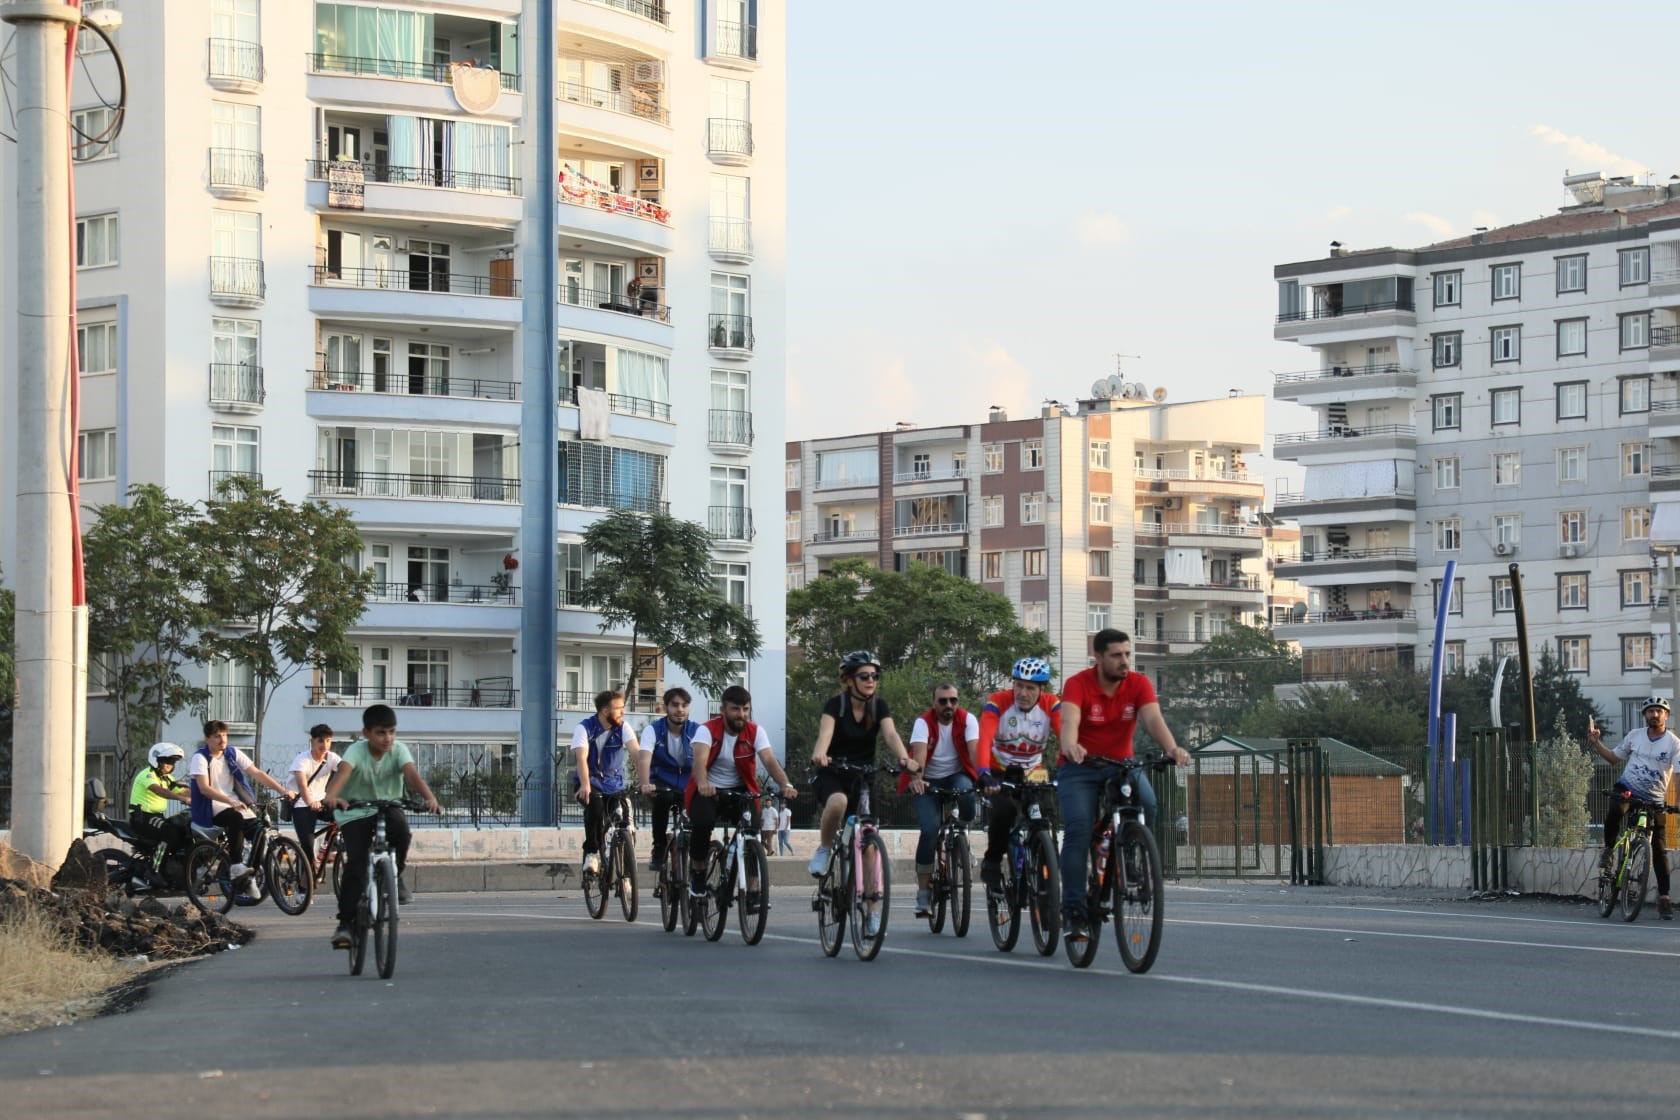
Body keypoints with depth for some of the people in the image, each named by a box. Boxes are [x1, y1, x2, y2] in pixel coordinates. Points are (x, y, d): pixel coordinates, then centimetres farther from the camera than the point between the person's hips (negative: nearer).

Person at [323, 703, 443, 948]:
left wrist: (430, 798, -48)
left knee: (400, 827, -32)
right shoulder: (356, 751, -17)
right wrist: (331, 796, -59)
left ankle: (396, 874, -4)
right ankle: (345, 923, -13)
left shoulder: (398, 749, -11)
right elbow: (343, 771, -37)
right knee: (356, 863, -19)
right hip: (355, 813, -2)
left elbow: (412, 774, -28)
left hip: (387, 808, 2)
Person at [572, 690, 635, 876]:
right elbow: (581, 758, -28)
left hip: (614, 785, 3)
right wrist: (585, 785, -46)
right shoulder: (585, 728, -14)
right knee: (595, 805, -34)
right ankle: (591, 854, -21)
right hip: (589, 782, -3)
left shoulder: (623, 728, -7)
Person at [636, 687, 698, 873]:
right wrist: (645, 785, -46)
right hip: (663, 784, -2)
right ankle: (658, 850, -21)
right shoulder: (653, 730, -10)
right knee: (662, 799, -35)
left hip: (688, 786, 2)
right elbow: (644, 758, -26)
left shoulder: (696, 731, -8)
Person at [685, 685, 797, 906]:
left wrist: (786, 785, -40)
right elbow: (700, 759, -30)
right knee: (703, 822, -32)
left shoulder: (755, 732, -6)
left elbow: (769, 760, -20)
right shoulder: (708, 730, -13)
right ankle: (697, 870, -4)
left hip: (740, 791, 2)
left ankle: (754, 889, -14)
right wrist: (703, 784, -52)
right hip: (708, 791, -2)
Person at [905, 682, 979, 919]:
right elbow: (919, 752, -30)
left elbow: (975, 750, -25)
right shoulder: (923, 722, -14)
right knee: (929, 830, -19)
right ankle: (923, 893, -12)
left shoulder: (967, 720, -10)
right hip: (929, 782, -1)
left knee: (966, 791, -36)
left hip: (956, 776, 1)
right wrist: (916, 779, -49)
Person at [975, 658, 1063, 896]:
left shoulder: (1052, 705, -15)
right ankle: (992, 861, -8)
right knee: (1004, 809, -29)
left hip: (1031, 774, 3)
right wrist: (984, 774, -52)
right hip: (999, 772, -3)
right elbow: (985, 739, -35)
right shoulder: (997, 703, -22)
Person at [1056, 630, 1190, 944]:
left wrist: (1172, 748, -44)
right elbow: (1069, 720, -33)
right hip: (1080, 768, -2)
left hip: (1122, 764, 2)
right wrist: (1069, 746, -57)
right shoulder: (1078, 684, -16)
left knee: (1147, 805, -27)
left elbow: (1153, 720, -23)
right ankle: (1075, 912, -14)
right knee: (1077, 832, -19)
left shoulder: (1139, 684, -8)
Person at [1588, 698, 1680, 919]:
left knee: (1659, 849, -1)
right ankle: (1608, 850, -8)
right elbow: (1614, 756, 19)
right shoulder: (1635, 735, 6)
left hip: (1654, 799, -1)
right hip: (1627, 789, 1)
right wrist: (1596, 743, 5)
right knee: (1614, 812, -35)